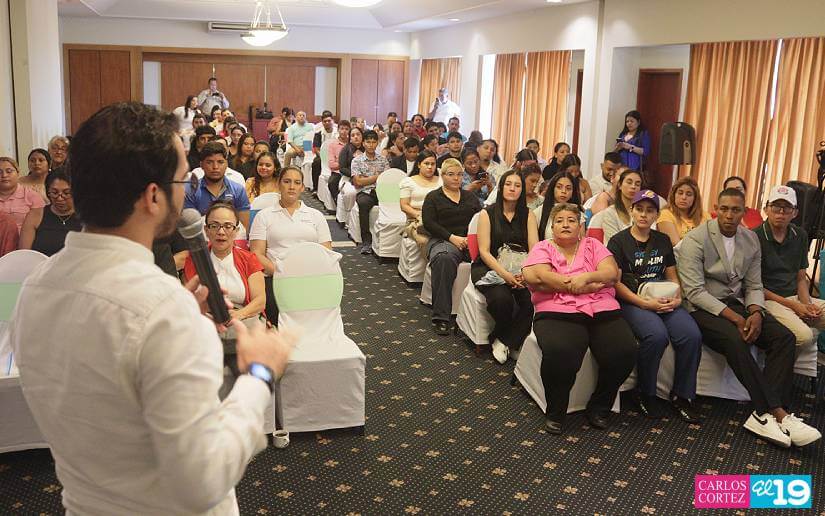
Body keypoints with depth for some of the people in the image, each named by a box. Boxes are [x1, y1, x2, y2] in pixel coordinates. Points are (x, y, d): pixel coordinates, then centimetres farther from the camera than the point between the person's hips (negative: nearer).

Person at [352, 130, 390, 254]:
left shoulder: (383, 159, 17)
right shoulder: (357, 160, 9)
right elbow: (358, 182, -3)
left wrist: (368, 179, -5)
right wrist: (378, 176, 2)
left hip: (381, 192, 2)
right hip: (364, 192, -2)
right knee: (363, 203, -37)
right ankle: (366, 241, -31)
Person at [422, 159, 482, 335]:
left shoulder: (471, 197, 26)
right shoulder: (433, 197, 15)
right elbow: (429, 223, 1)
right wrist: (452, 238, -12)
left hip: (471, 241, 3)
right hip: (442, 240, -3)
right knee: (444, 258, -40)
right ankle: (441, 317, -36)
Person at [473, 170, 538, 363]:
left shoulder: (528, 215, 10)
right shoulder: (487, 214, 3)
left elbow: (534, 249, 0)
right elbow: (484, 251, -5)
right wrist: (505, 274, -20)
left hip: (519, 271, 2)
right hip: (489, 269, -2)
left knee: (532, 299, -28)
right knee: (502, 298, -32)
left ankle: (503, 340, -8)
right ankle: (514, 341, -3)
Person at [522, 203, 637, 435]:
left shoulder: (593, 245, 20)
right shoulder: (543, 248, 12)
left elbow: (611, 273, 5)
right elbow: (537, 278, -8)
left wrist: (584, 278, -13)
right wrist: (591, 285, -5)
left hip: (603, 312, 3)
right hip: (557, 313, -3)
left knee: (625, 351, -23)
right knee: (560, 353, -34)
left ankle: (599, 407, 3)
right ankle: (555, 412, -6)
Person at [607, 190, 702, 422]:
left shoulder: (663, 241, 17)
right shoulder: (619, 241, 1)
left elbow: (672, 276, 20)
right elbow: (615, 282, -6)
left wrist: (677, 297, -1)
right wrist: (645, 303, -16)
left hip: (663, 301, 5)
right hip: (632, 301, -4)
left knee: (692, 335, -23)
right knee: (657, 334, -33)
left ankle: (681, 396, -5)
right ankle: (646, 394, -11)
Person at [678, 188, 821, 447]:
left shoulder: (751, 239, 8)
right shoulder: (695, 240, -11)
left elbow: (754, 286, 9)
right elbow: (695, 292, -17)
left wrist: (755, 313, -14)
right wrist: (736, 318, -24)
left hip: (737, 303, 6)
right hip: (704, 308, -6)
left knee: (784, 337, -16)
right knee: (735, 340, -34)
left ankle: (764, 414, -22)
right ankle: (778, 413, -26)